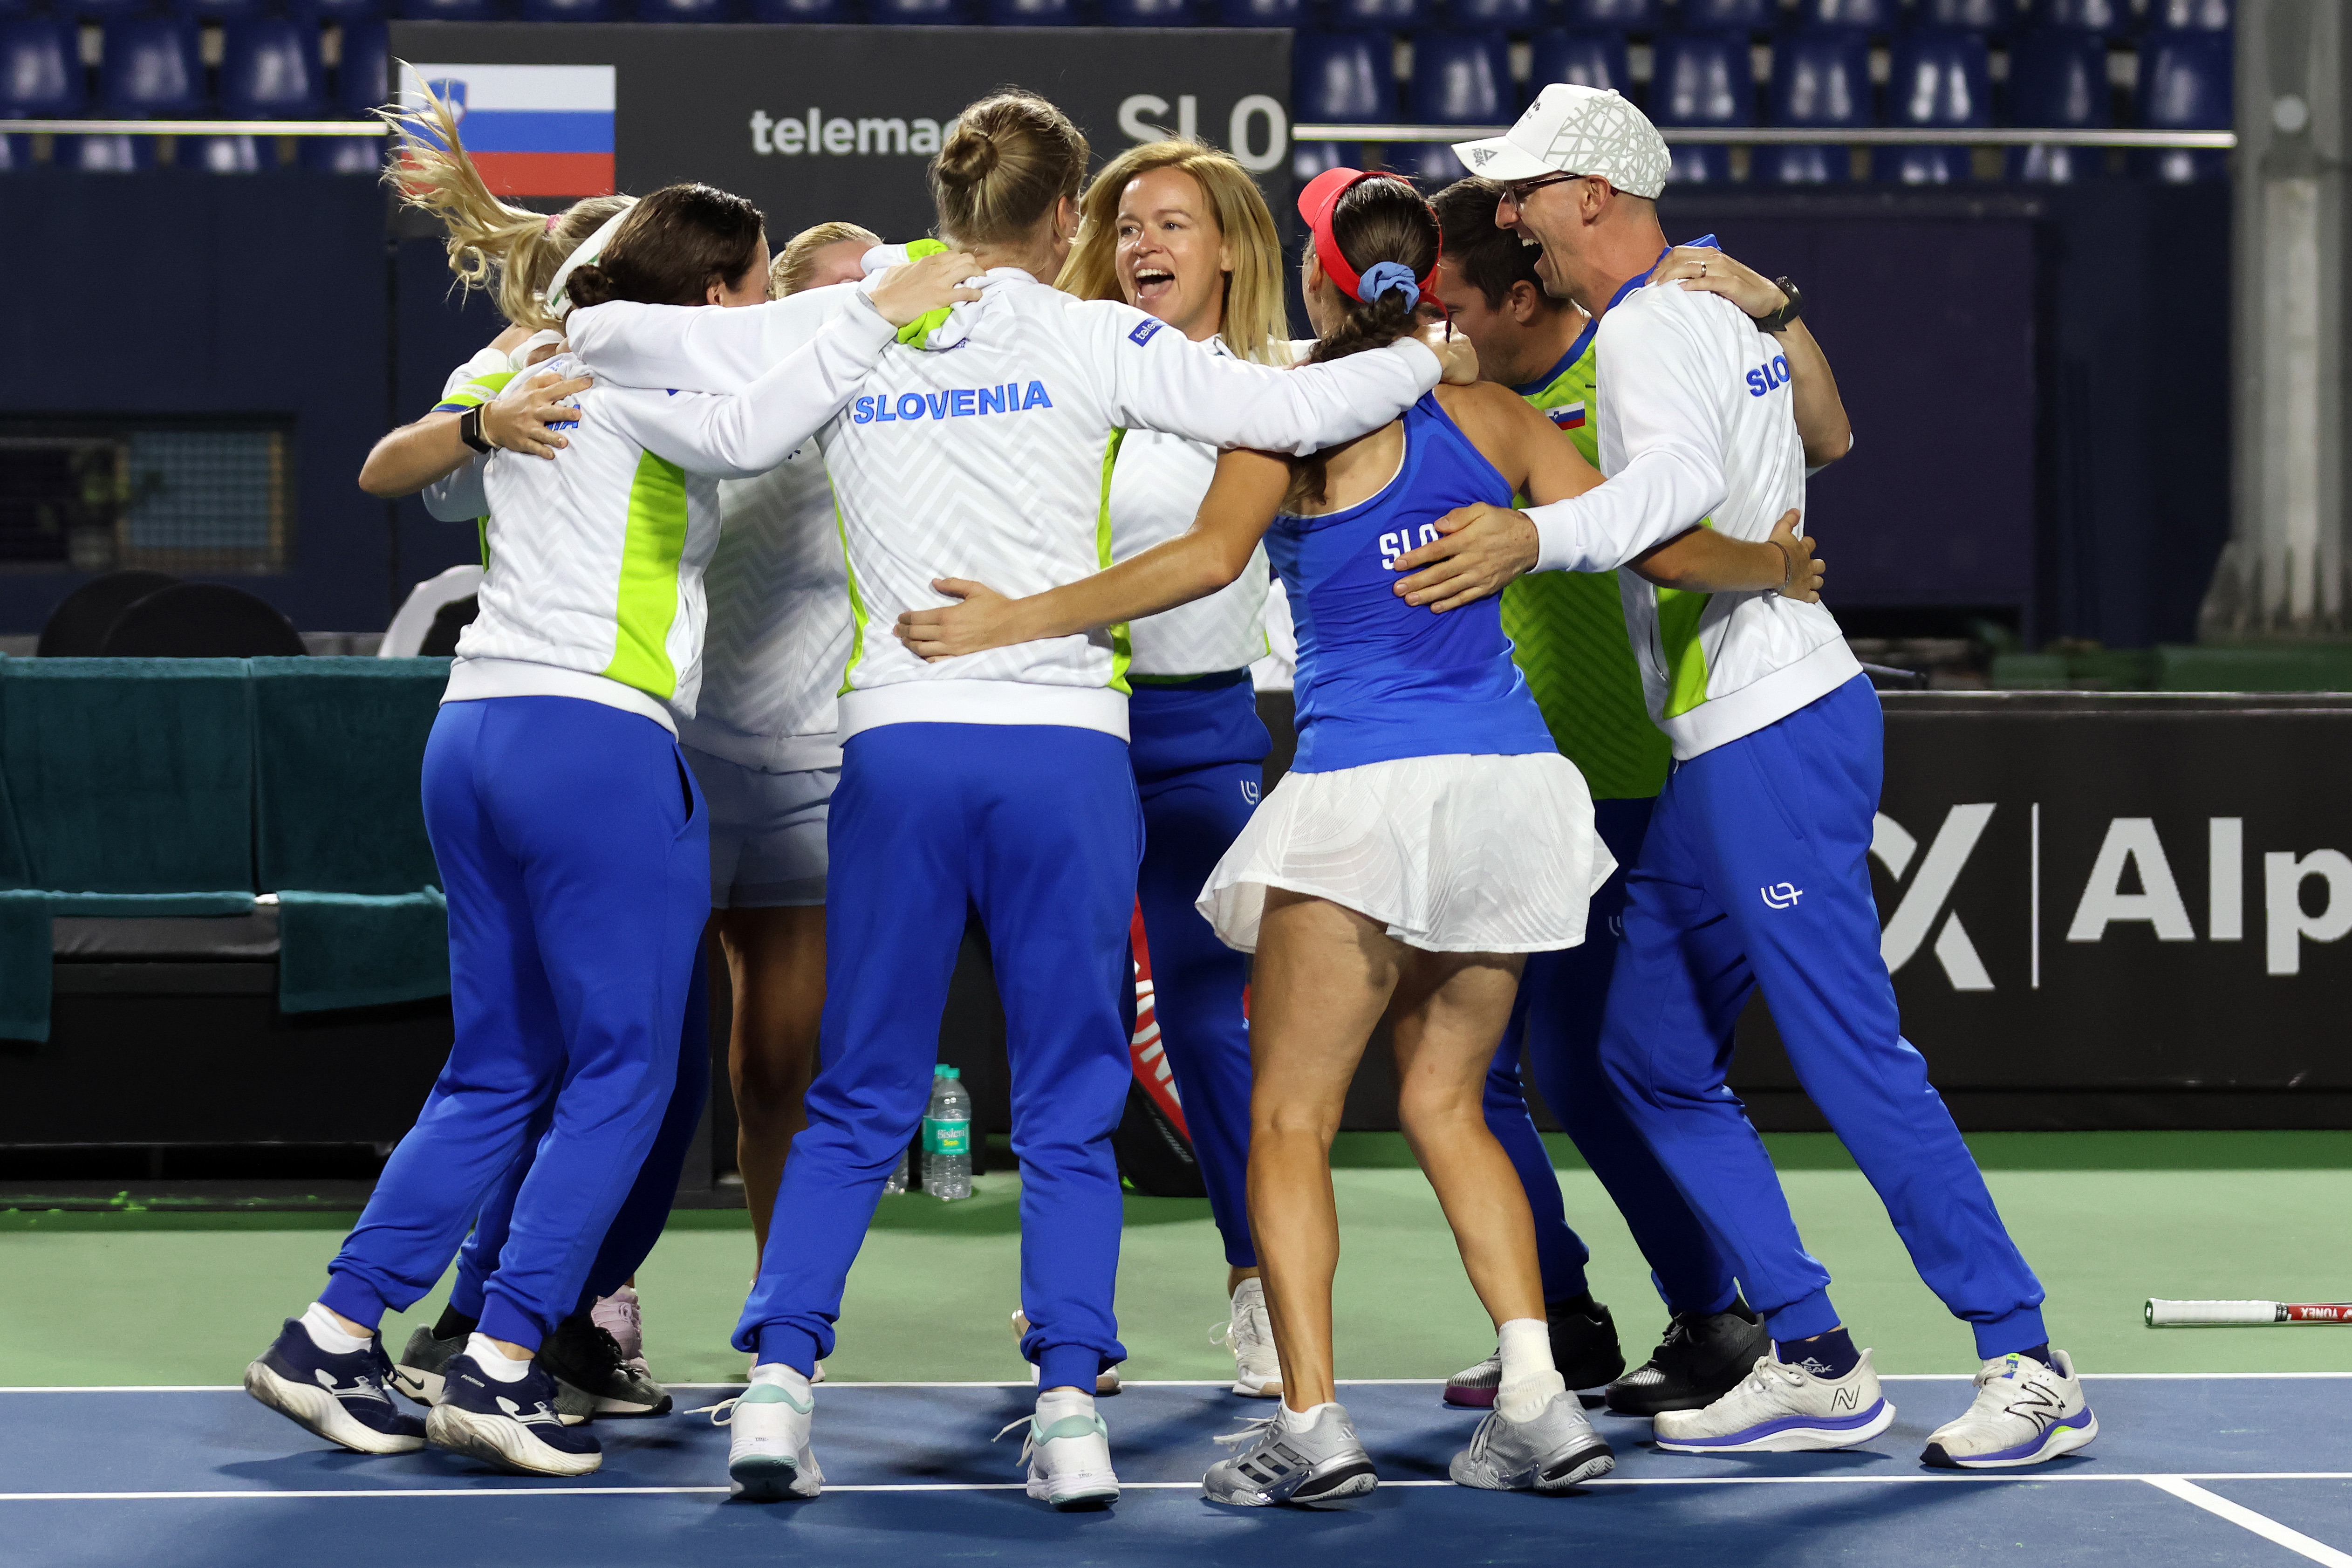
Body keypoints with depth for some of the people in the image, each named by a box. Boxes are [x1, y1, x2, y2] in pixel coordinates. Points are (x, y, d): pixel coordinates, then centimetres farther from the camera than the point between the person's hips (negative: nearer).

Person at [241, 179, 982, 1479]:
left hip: (474, 730, 9)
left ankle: (330, 1336, 9)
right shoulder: (640, 371, -5)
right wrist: (875, 317, -21)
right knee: (623, 1072, -2)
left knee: (498, 1069, 13)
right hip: (599, 742, -9)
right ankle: (499, 1368, -6)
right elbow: (744, 436, -25)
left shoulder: (539, 369, 19)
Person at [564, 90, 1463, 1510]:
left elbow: (611, 336, 7)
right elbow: (1294, 409, 0)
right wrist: (1434, 354, 16)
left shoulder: (837, 330, 8)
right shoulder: (1093, 341, 1)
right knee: (1069, 1112, 5)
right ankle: (1071, 1411, -3)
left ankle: (779, 1380, 0)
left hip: (897, 741, 2)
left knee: (858, 1106, 10)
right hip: (1065, 742, -2)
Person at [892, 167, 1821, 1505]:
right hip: (1509, 780, 5)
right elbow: (1660, 550, 9)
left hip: (1367, 792, -5)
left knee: (1291, 1120, 2)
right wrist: (1778, 566, 28)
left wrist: (1022, 618, -19)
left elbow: (1212, 556, -19)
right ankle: (1539, 1399, 3)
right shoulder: (1496, 417, 9)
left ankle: (1312, 1426, -9)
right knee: (1448, 1103, 16)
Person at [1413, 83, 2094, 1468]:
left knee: (1856, 1065, -10)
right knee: (1654, 1056, 10)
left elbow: (1682, 477, -32)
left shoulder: (1648, 326, -12)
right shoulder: (1720, 305, 18)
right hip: (1725, 749, 10)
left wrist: (1533, 537, -47)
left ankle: (2029, 1366, -6)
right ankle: (1813, 1362, 10)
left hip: (1771, 741, -10)